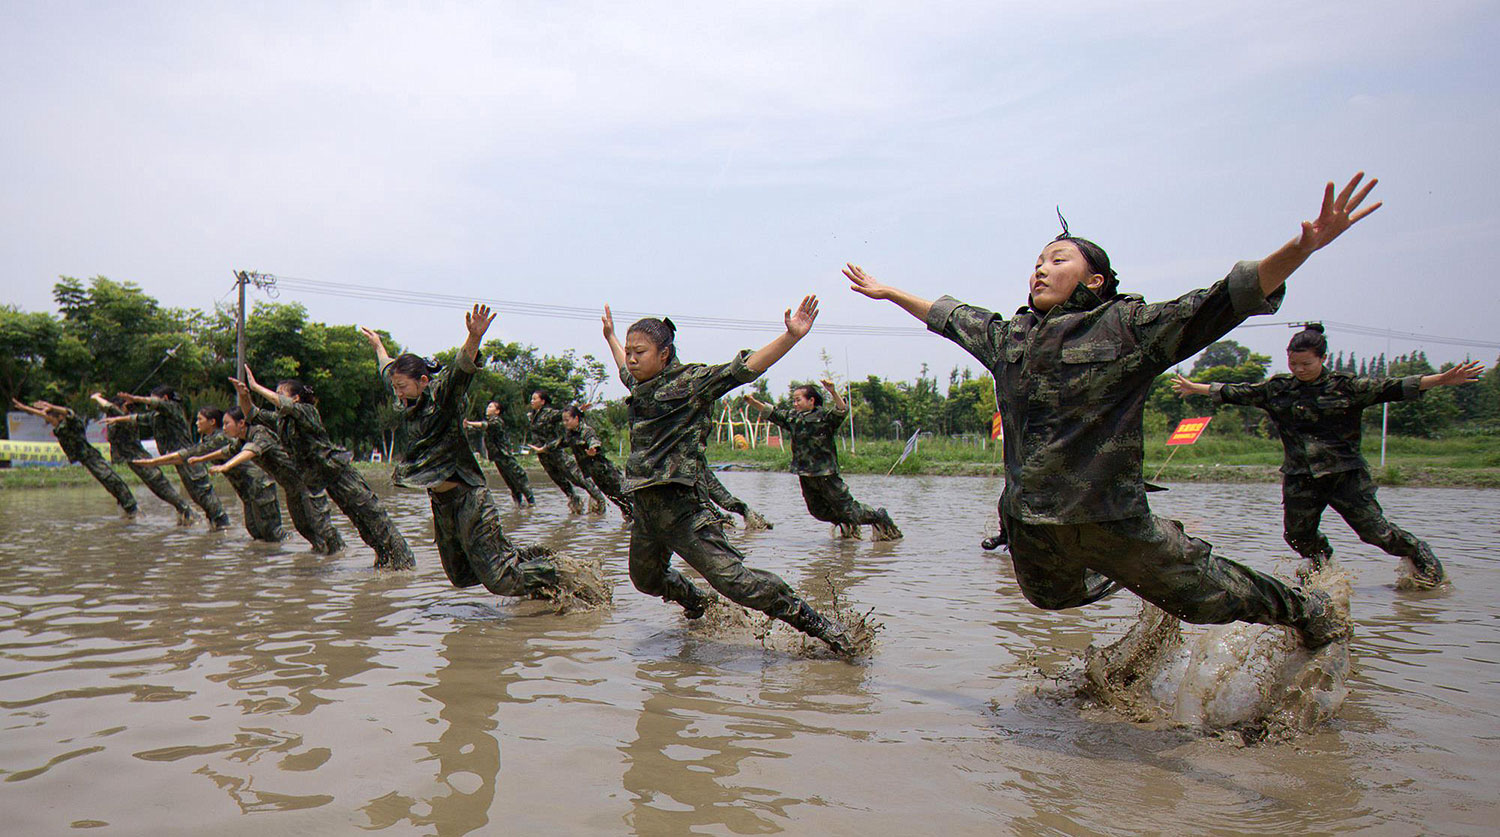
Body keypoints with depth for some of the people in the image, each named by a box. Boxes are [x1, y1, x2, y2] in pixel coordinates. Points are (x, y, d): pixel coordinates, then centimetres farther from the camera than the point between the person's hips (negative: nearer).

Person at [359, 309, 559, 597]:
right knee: (461, 576, 17)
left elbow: (462, 368, -32)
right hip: (440, 502, 9)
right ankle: (524, 556, 35)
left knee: (500, 580, -10)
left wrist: (474, 339, -51)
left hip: (467, 497, -9)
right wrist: (378, 345, 47)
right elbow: (388, 371, 32)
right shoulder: (407, 403, 11)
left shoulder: (443, 394, -11)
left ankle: (554, 575, 13)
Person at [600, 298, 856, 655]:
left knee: (731, 577, -14)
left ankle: (814, 621, -3)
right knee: (646, 578, 24)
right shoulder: (640, 386, 15)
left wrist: (791, 337, -21)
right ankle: (696, 601, 54)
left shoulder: (690, 381, -5)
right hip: (644, 504, 8)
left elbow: (744, 368, -12)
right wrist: (610, 337, 51)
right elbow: (626, 371, 40)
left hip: (681, 505, -8)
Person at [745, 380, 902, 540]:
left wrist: (833, 393, -41)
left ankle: (879, 518, 20)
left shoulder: (824, 416, -11)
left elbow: (842, 411, -26)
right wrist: (753, 401, -3)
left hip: (826, 473, -7)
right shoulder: (791, 417, 8)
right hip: (805, 477, 7)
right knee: (818, 511, 19)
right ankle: (845, 522, 44)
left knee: (847, 507, -1)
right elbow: (771, 412, 11)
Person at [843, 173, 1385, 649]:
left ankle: (1305, 611, 39)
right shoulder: (1008, 337, 5)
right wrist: (889, 293, 30)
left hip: (1108, 519, -5)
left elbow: (1224, 301, -19)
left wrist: (1301, 248, -32)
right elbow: (951, 317, 22)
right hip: (1030, 527, 6)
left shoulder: (1129, 328, -10)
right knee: (1052, 596, 29)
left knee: (1205, 598, 9)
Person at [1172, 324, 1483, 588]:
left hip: (1346, 473, -3)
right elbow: (1238, 393, 12)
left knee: (1375, 531, -3)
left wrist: (1441, 380, -18)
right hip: (1299, 478, 3)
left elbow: (1389, 388, -10)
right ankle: (1321, 565, 39)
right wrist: (1197, 388, 15)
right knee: (1299, 535, 7)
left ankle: (1418, 554, 26)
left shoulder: (1345, 386, -4)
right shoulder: (1276, 389, 4)